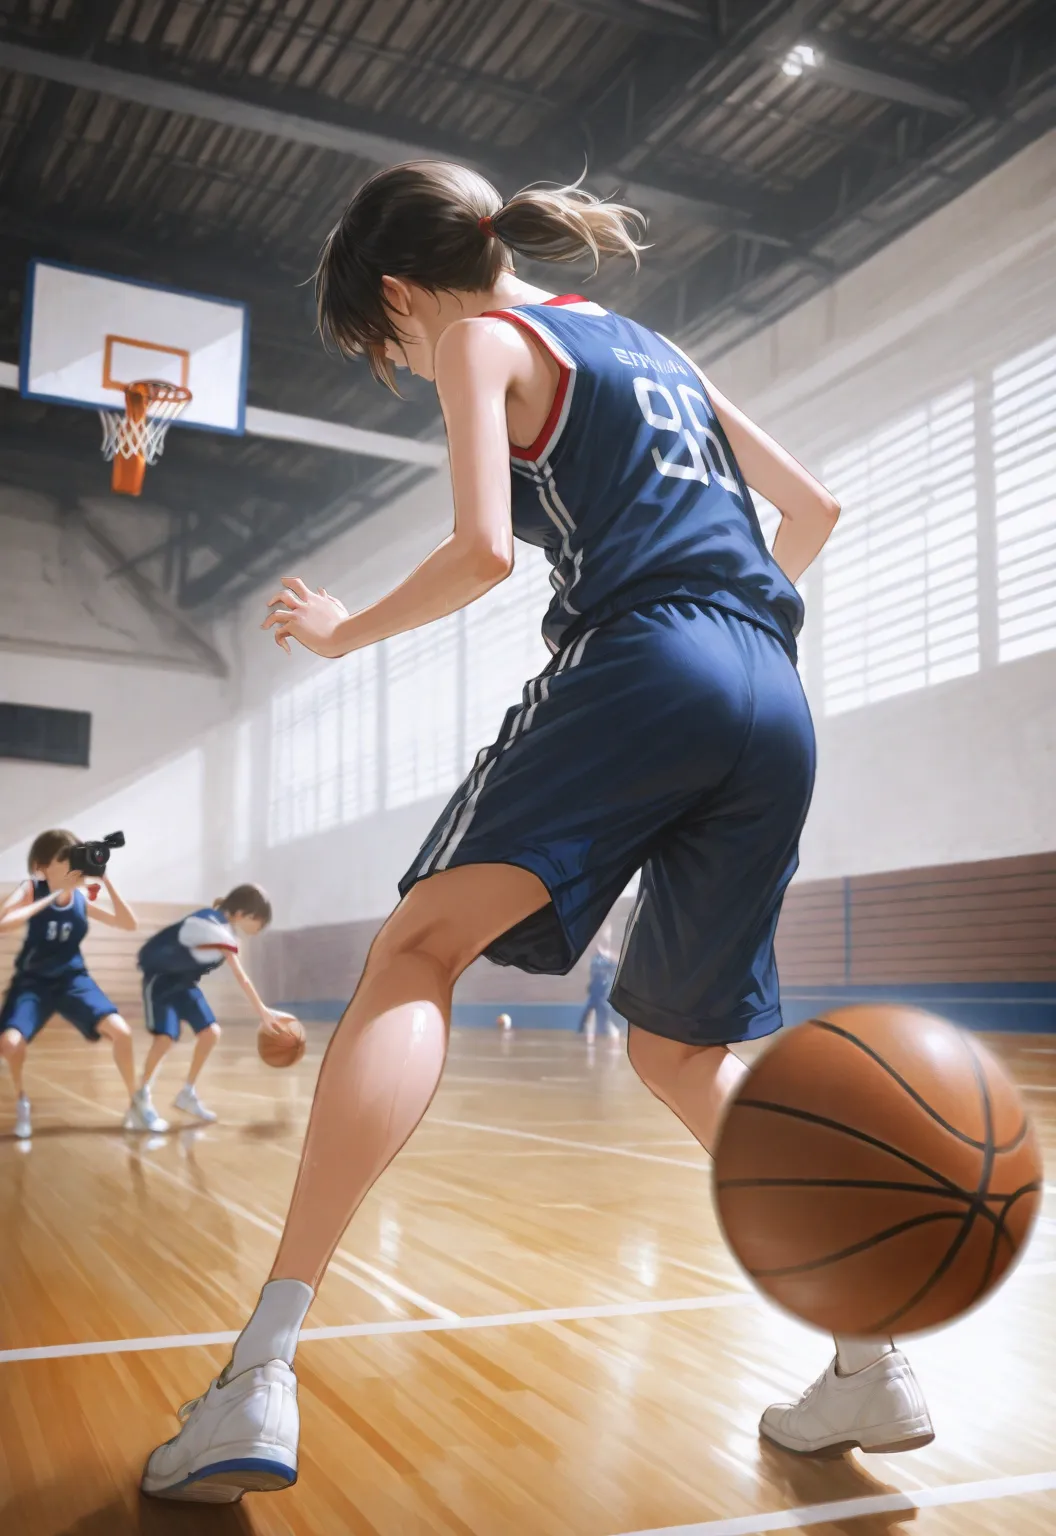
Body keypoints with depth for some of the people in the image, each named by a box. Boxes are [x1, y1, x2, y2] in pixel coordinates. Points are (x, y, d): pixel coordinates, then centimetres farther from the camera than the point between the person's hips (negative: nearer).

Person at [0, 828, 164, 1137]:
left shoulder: (82, 898, -6)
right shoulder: (31, 889, -15)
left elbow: (129, 925, -6)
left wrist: (108, 883, -17)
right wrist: (54, 895, -33)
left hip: (73, 979, 2)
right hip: (33, 981, -2)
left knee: (121, 1032, -16)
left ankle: (135, 1106, 3)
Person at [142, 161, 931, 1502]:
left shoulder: (485, 340, 10)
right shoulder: (654, 349, 31)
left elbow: (484, 549, -6)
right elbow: (814, 509, 31)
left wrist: (343, 632, 9)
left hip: (640, 667, -7)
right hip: (775, 711, 8)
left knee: (416, 951, -13)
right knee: (678, 1049, 16)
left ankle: (262, 1377, -26)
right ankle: (873, 1367, 14)